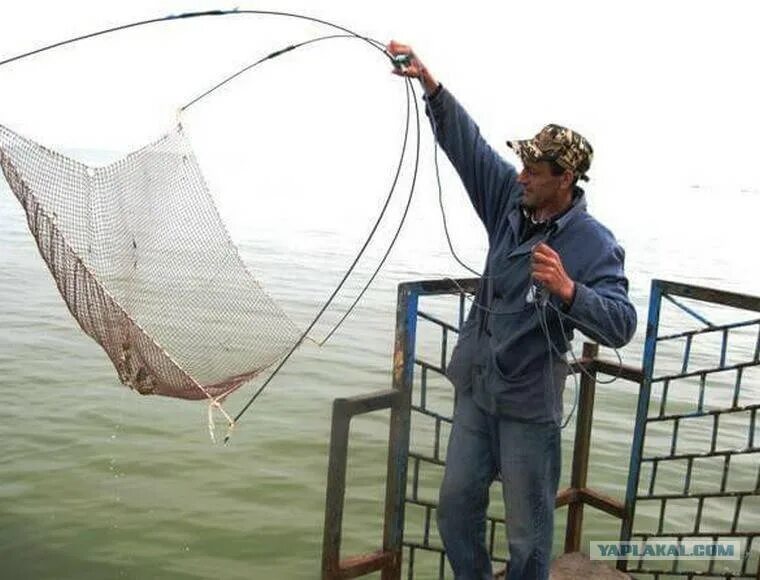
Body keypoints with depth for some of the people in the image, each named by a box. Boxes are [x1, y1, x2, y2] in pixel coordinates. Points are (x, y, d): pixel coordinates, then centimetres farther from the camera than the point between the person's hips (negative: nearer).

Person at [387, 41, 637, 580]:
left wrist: (568, 290, -42)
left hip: (529, 404, -6)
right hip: (476, 387, 6)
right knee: (456, 503, 18)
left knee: (528, 529, 8)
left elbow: (622, 324, -27)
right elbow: (467, 142, 2)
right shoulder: (511, 200, 0)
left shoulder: (593, 243, -17)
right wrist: (430, 83, -6)